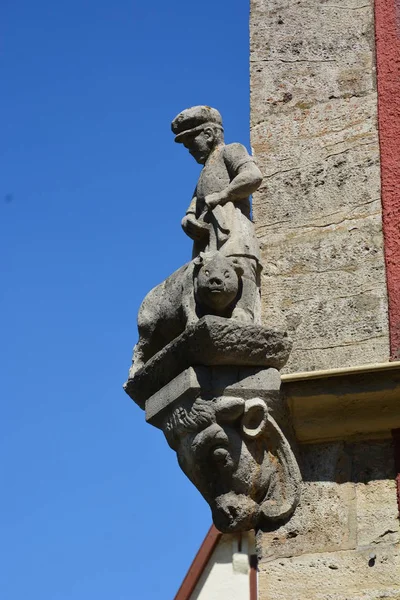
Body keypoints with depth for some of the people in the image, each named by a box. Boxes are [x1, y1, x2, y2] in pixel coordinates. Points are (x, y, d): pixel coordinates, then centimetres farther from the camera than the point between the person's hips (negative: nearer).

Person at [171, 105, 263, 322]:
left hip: (232, 241, -8)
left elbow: (253, 176, -8)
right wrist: (190, 222, 2)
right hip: (211, 252, 8)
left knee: (237, 315, -23)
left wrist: (220, 196, -4)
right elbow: (190, 217, 25)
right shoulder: (205, 176, 38)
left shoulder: (230, 151, 15)